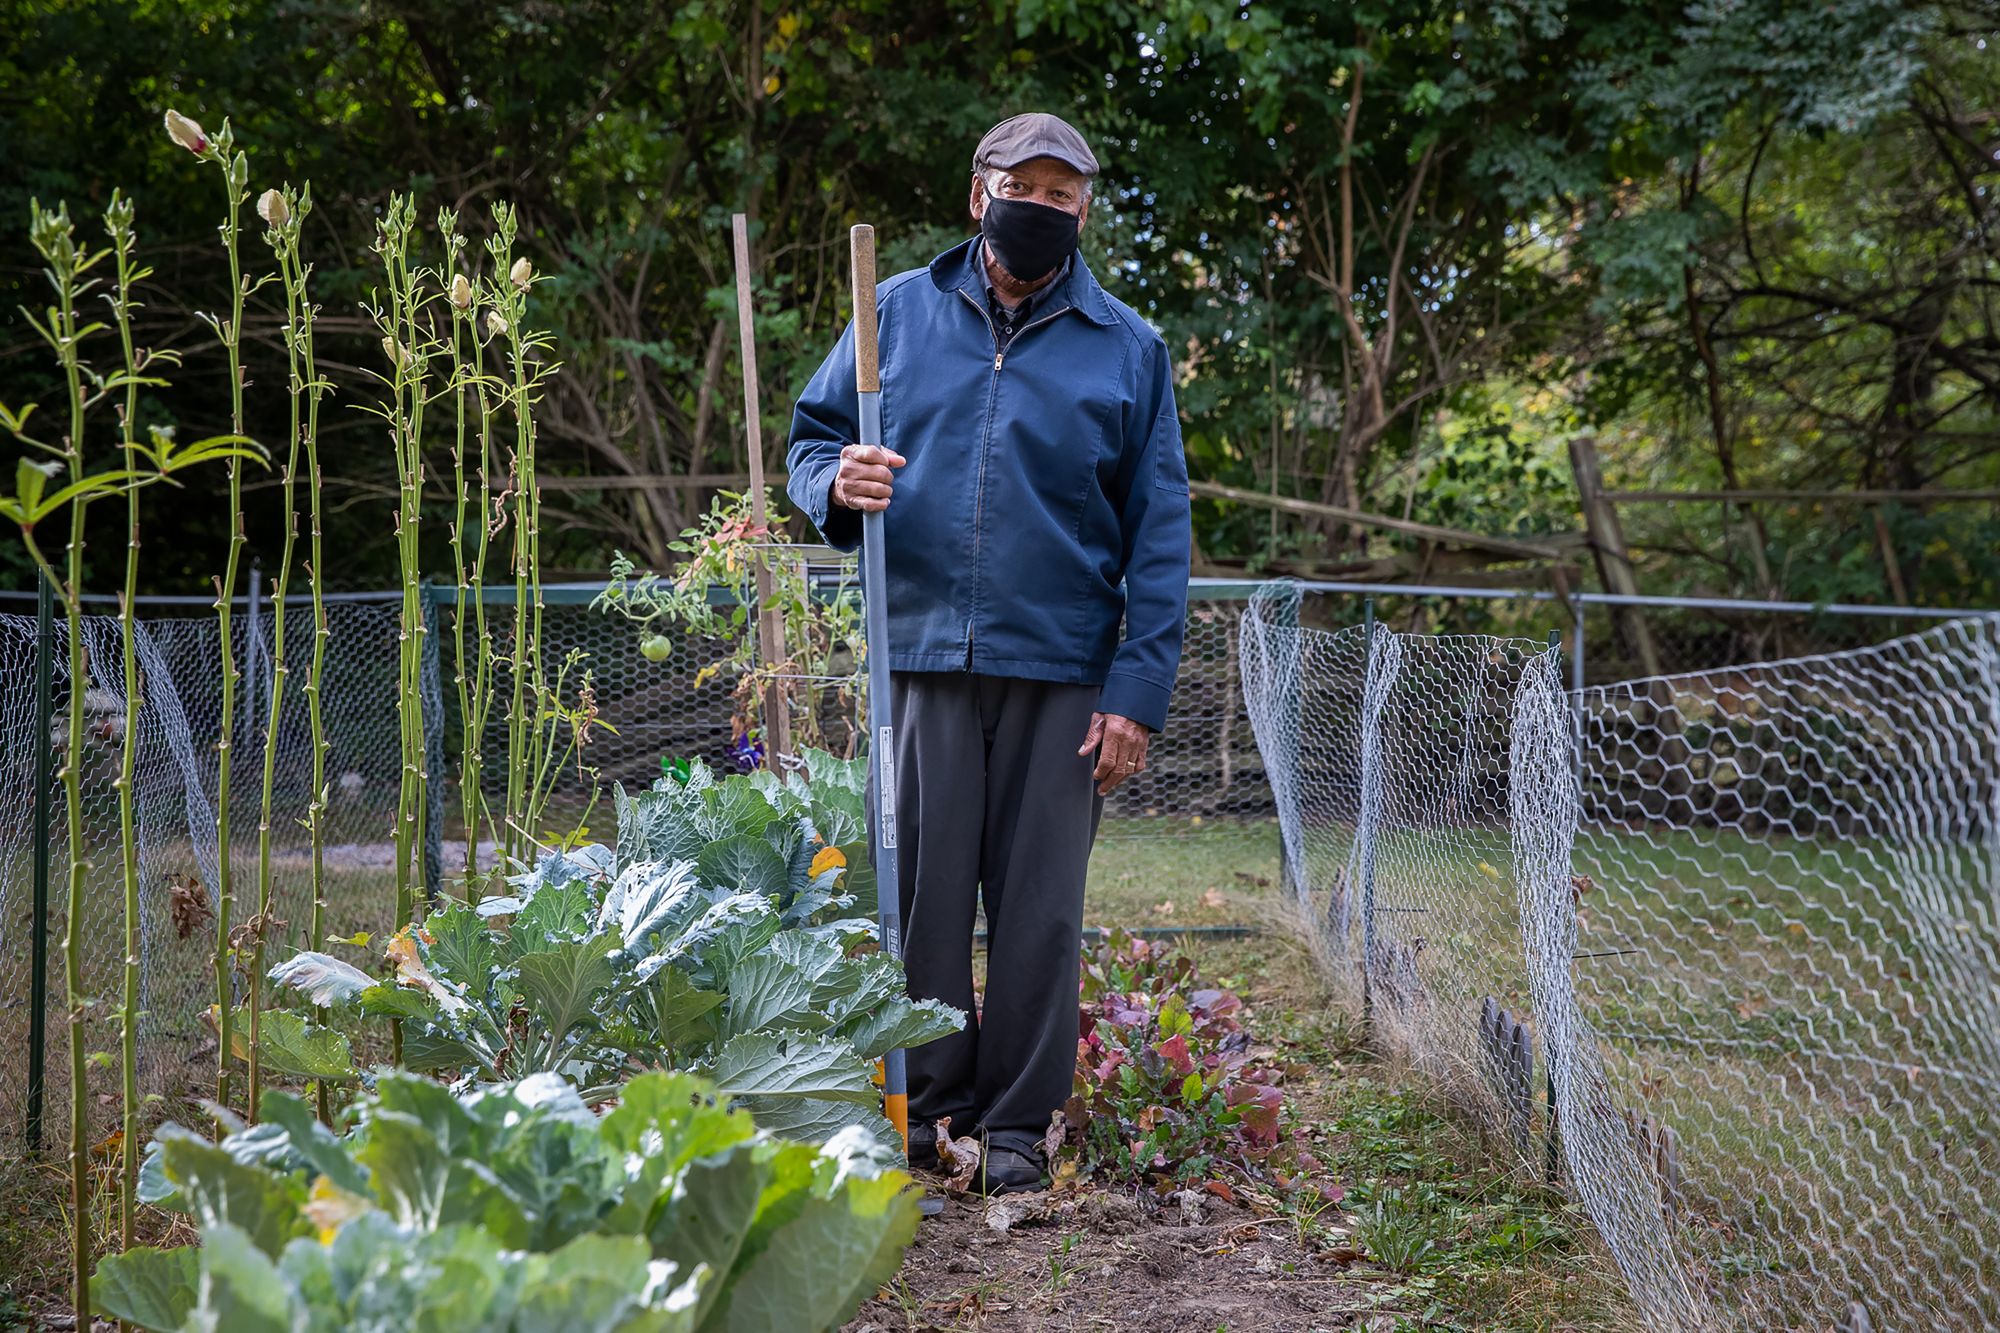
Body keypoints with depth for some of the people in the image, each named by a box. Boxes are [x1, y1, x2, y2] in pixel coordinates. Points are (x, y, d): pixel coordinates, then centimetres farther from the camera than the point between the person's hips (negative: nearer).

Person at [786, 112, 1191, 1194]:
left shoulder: (1127, 349, 8)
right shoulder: (900, 313, 10)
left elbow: (1158, 535, 5)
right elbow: (812, 434, 17)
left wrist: (1137, 691, -4)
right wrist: (837, 484, -9)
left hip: (1061, 670, 0)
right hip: (921, 656, 1)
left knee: (1039, 902, 2)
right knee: (920, 889, 3)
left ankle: (1018, 1120, 13)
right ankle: (927, 1102, 16)